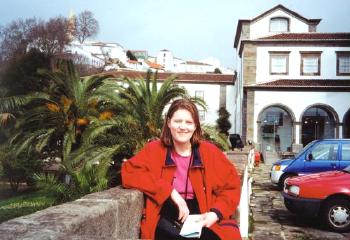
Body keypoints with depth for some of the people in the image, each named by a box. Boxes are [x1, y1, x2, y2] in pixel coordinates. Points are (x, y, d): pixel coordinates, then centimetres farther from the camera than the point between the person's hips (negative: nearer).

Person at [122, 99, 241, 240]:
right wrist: (171, 192, -12)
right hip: (166, 218, -1)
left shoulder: (210, 152, 11)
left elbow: (232, 186, 12)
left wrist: (216, 214, -8)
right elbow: (129, 173, -6)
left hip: (202, 219, 1)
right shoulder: (154, 150, 9)